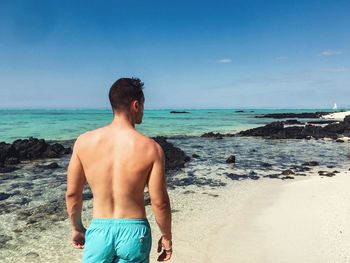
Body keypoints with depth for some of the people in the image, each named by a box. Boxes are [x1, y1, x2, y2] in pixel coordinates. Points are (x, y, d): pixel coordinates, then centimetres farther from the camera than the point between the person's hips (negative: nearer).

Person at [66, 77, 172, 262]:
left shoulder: (84, 142, -8)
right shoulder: (151, 148, -14)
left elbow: (72, 194, 0)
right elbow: (159, 202, -10)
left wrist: (76, 227, 16)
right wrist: (166, 237, 6)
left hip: (99, 230, 1)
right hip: (134, 232, -1)